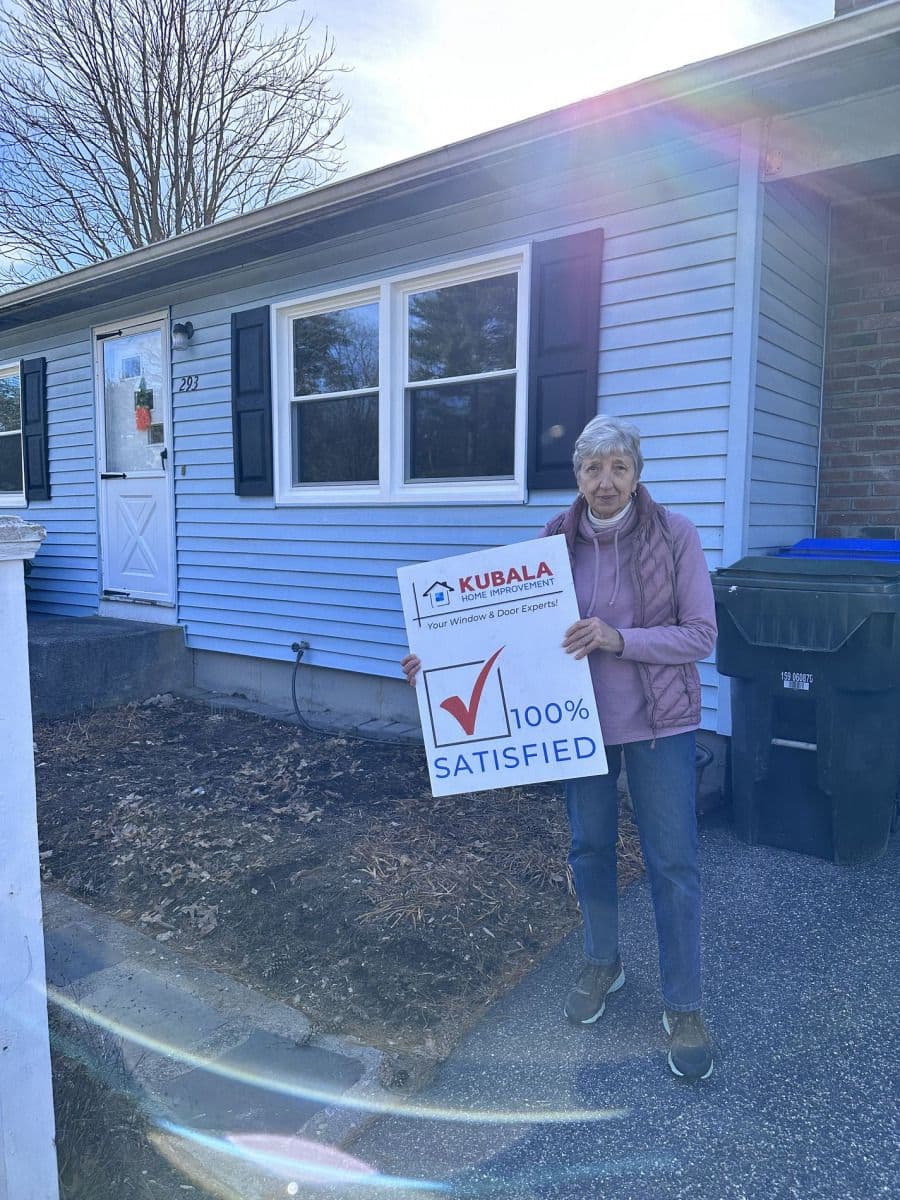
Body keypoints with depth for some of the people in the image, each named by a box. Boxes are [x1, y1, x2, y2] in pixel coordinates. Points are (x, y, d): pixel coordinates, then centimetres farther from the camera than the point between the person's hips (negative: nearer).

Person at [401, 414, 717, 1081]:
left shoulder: (675, 536, -12)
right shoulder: (557, 541, -6)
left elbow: (701, 636, -13)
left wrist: (618, 638, -26)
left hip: (659, 724, -2)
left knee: (673, 862, 7)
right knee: (589, 849, 18)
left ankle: (684, 1005, 27)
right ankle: (602, 964, 43)